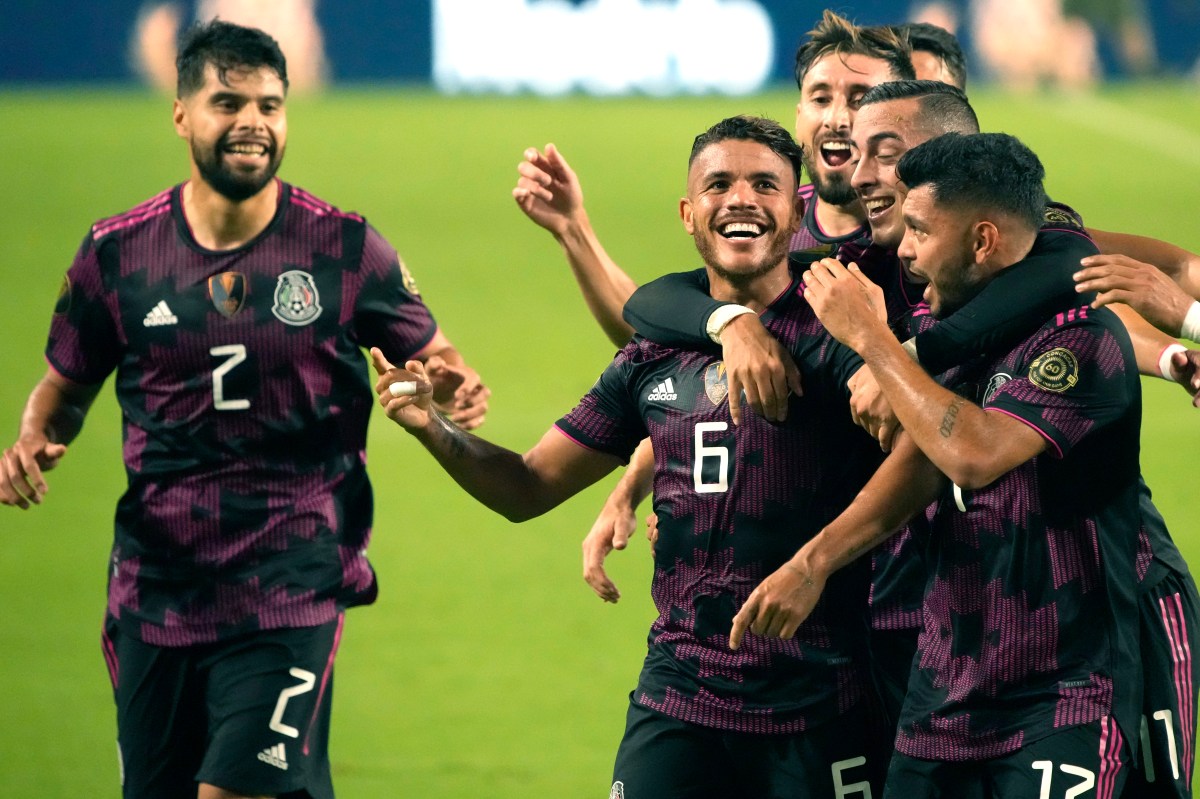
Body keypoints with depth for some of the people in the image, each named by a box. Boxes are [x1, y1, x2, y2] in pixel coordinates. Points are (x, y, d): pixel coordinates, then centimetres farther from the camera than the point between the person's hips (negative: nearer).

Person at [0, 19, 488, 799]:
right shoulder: (117, 255, 3)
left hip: (291, 591, -3)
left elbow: (433, 360, 8)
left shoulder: (344, 250, -2)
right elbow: (65, 387, 16)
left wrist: (457, 388, -15)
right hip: (155, 590, 3)